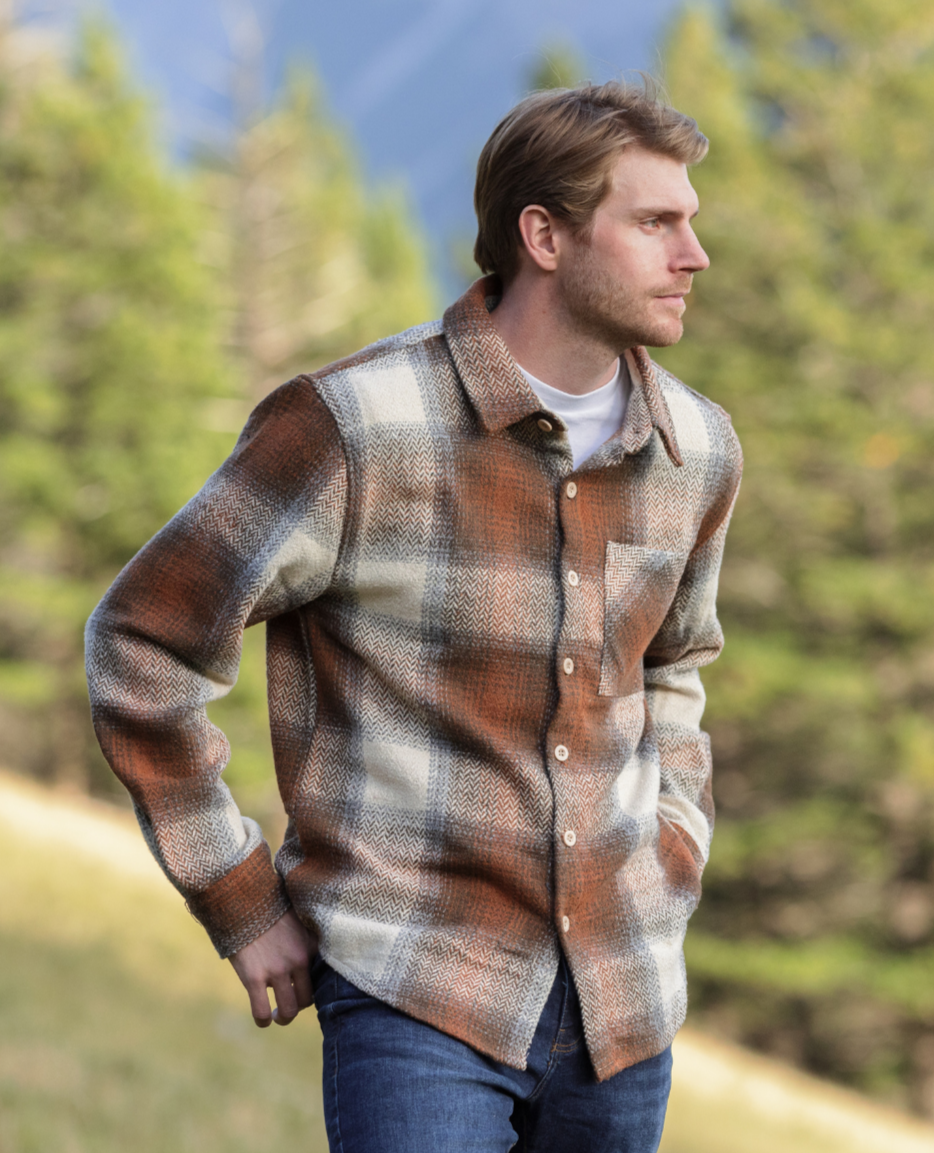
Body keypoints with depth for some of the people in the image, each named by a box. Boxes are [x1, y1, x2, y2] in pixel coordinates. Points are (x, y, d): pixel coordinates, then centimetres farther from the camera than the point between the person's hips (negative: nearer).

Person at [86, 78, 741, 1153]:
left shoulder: (698, 451, 4)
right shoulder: (350, 427, -14)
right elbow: (140, 644, -7)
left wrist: (674, 857, 11)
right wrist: (242, 907, -4)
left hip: (623, 993, 6)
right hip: (418, 995, -5)